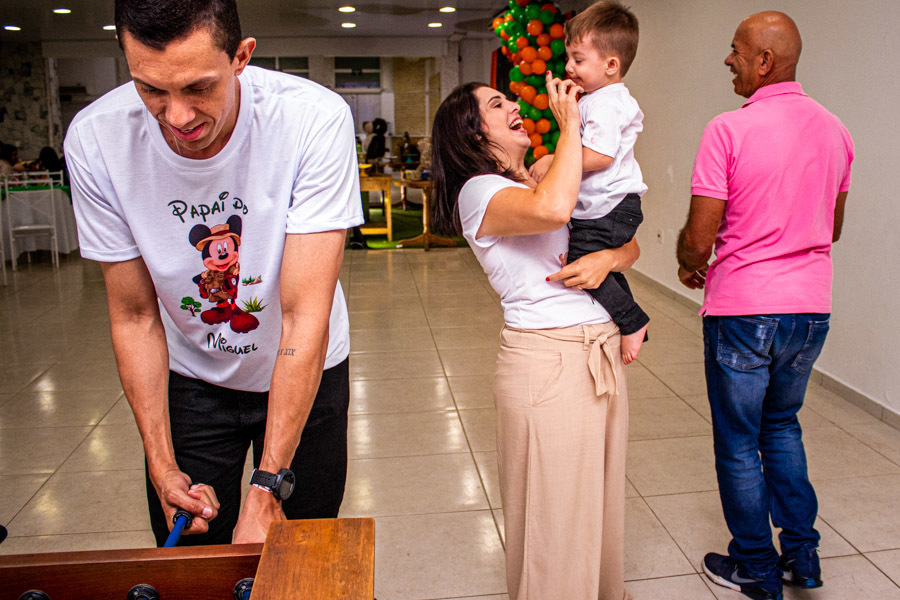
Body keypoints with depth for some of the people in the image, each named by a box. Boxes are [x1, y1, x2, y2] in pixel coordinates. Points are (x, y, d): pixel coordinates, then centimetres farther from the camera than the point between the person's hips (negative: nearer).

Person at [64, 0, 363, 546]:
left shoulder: (316, 119, -29)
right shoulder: (94, 141, -20)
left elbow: (306, 316, -30)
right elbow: (135, 318, -11)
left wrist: (266, 490, -30)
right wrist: (162, 468, -16)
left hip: (307, 373, -1)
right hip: (190, 381, 2)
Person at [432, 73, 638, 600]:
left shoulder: (547, 178, 15)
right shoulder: (479, 191, -9)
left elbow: (631, 244, 14)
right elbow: (551, 210, -32)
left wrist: (607, 258, -10)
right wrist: (570, 125, -17)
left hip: (605, 354, 8)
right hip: (547, 363, -8)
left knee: (602, 499, 21)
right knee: (557, 513, 5)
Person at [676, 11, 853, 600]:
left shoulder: (730, 129, -15)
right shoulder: (835, 130, 5)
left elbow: (699, 239, -16)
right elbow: (832, 229, 15)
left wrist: (688, 265, 5)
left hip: (743, 309, -6)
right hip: (811, 307, 7)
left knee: (739, 443, 10)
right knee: (782, 426, 24)